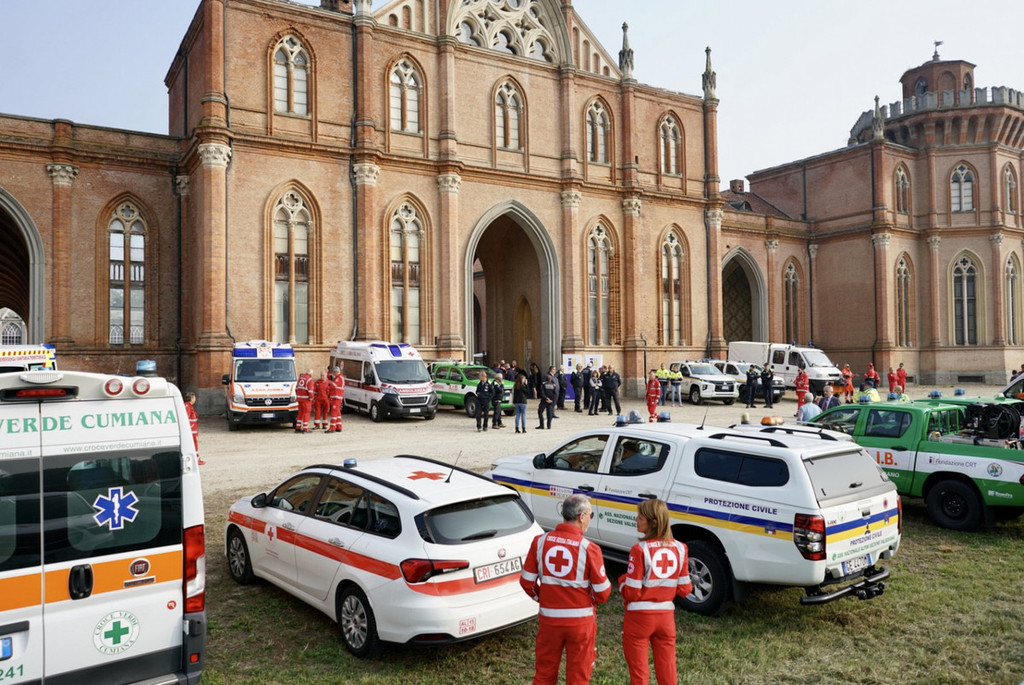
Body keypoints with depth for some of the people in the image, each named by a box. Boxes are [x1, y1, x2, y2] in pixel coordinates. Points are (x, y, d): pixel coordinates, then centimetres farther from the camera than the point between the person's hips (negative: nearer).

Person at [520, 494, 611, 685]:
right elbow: (602, 593, -11)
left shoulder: (540, 541, -6)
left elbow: (526, 581, 0)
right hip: (580, 620, -3)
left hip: (548, 618, 3)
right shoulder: (589, 549, -16)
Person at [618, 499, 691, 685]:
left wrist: (622, 580, 3)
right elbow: (684, 590, 1)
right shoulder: (680, 549, -3)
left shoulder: (640, 550, -19)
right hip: (666, 616, 5)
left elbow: (631, 593, -16)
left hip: (639, 617, -4)